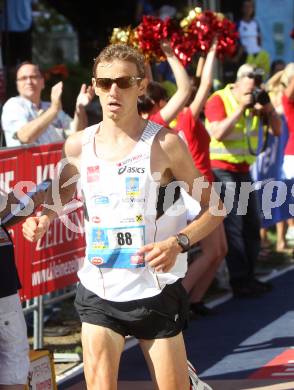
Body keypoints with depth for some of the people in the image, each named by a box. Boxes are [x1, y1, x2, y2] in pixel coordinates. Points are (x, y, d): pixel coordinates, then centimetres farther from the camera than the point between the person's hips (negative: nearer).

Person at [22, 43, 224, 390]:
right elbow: (62, 189, 22)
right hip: (98, 293, 3)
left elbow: (213, 208, -3)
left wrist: (179, 242, -20)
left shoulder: (164, 143, -9)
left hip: (155, 292, -3)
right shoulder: (78, 145, 1)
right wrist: (44, 216, 1)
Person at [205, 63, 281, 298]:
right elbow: (218, 133, -26)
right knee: (233, 226, -9)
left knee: (252, 224, 8)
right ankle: (240, 282, -7)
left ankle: (248, 277, 17)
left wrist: (268, 107, -12)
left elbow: (277, 130, 4)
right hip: (222, 170, -7)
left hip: (244, 170, 7)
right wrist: (241, 108, -25)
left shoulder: (257, 101, 6)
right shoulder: (218, 100, -12)